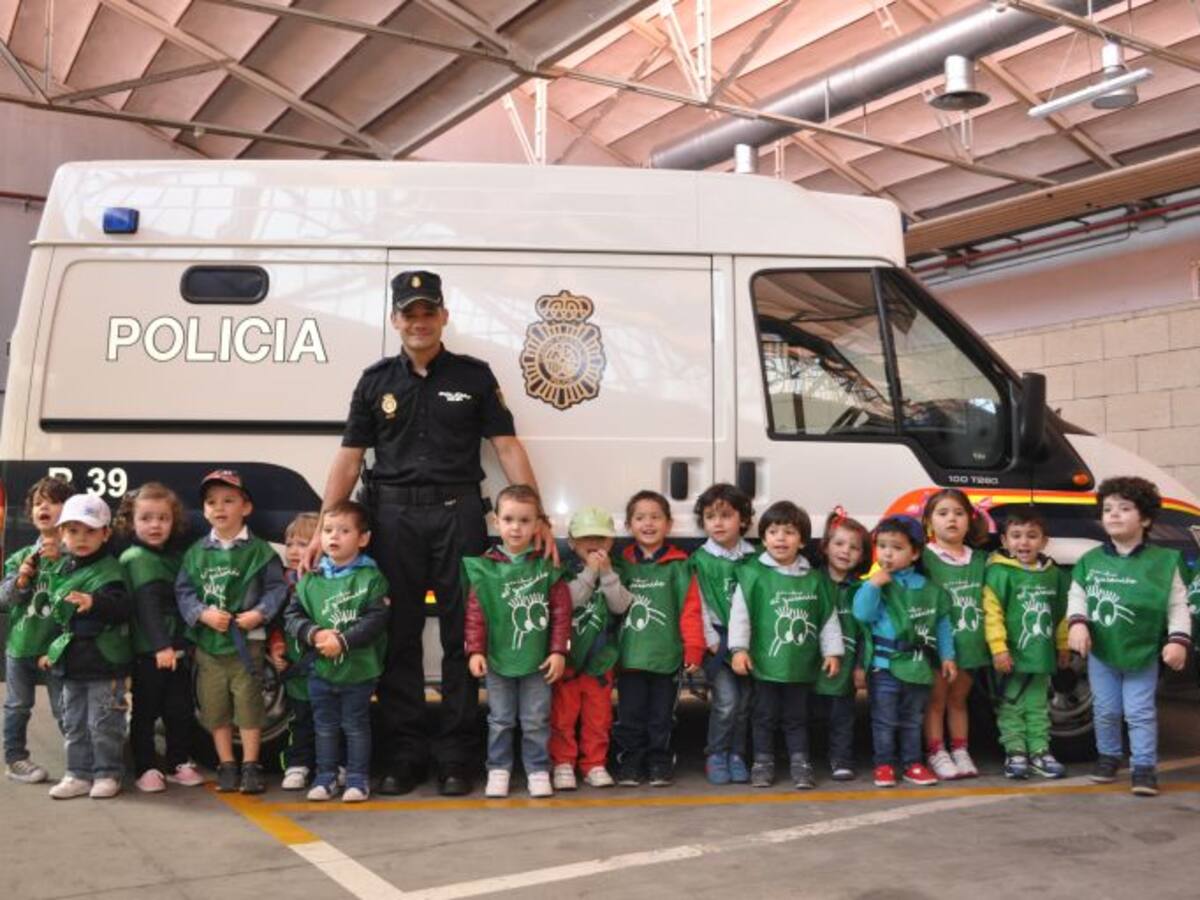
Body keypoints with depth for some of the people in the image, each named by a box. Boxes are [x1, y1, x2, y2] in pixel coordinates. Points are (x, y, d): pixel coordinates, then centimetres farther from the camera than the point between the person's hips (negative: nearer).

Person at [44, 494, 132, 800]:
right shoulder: (63, 570, 9)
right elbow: (57, 614, 19)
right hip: (72, 661, 8)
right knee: (73, 723, 15)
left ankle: (108, 774, 15)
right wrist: (53, 648, 19)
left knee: (104, 724, 1)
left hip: (104, 661, -8)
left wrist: (94, 602, -48)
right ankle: (79, 774, 26)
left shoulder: (109, 571, -15)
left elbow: (122, 606, -31)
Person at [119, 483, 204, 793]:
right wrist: (161, 645, -29)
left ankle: (179, 764, 24)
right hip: (148, 651, -6)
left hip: (177, 647, 6)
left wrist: (182, 643, 7)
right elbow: (147, 605, -21)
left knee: (180, 709, 12)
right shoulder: (136, 559, -10)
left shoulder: (174, 556, 11)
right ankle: (146, 769, 15)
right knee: (146, 712, 5)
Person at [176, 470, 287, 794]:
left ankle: (251, 766, 12)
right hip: (207, 643, 3)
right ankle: (226, 765, 22)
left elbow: (276, 587, -4)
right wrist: (203, 613, -13)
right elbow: (183, 590, 3)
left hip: (247, 640, -3)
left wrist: (260, 613, -18)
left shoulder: (259, 550, -3)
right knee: (214, 706, 10)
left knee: (248, 703, 1)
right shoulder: (197, 552, 5)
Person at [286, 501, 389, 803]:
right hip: (320, 668, 4)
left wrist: (343, 641, -23)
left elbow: (376, 620, -17)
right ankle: (325, 777, 27)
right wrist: (314, 634, -17)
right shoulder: (311, 579, 3)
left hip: (359, 668, -4)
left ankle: (358, 779, 19)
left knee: (356, 725, 8)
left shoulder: (371, 577, -9)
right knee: (325, 726, 15)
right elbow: (293, 615, 1)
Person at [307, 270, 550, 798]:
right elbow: (349, 457, 8)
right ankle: (403, 756, 15)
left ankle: (456, 757, 13)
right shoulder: (376, 380, 10)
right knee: (398, 639, 5)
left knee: (461, 636, 3)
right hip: (393, 516, 1)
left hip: (457, 513, -1)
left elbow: (507, 447, 3)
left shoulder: (473, 376, 7)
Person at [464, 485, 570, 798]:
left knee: (536, 721, 7)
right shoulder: (484, 567, -4)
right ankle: (498, 770, 25)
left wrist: (558, 650, -7)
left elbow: (561, 611, -4)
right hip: (497, 659, 1)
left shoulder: (547, 565, -4)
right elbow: (475, 613, -3)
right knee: (500, 720, 12)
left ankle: (538, 770, 21)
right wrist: (475, 650, -7)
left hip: (537, 660, 0)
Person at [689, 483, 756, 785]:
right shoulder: (701, 560, 0)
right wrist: (712, 641, -8)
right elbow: (698, 605, -2)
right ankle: (716, 756, 5)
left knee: (744, 701, 5)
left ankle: (736, 755, 19)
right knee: (726, 700, -11)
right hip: (718, 638, -2)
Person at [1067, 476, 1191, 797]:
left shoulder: (1163, 561, -5)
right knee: (1106, 710, 14)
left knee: (1140, 712, 1)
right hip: (1100, 652, 2)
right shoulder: (1090, 560, 0)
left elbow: (1177, 605, -5)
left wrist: (1178, 639, -14)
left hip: (1143, 653, -2)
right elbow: (1077, 595, 0)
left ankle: (1144, 766, 10)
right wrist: (1077, 623, -17)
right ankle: (1108, 755, 32)